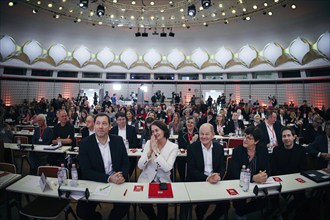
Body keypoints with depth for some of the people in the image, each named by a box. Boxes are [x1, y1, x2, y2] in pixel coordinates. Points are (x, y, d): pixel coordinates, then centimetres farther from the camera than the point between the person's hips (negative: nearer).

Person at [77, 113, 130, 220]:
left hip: (116, 182, 1)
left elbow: (125, 163, 2)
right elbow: (86, 171, -12)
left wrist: (122, 176, -20)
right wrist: (108, 178, -24)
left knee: (125, 204, -18)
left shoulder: (118, 140, -2)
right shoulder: (85, 143, -8)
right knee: (82, 211, -14)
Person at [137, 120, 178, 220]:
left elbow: (167, 168, -19)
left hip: (163, 181, -1)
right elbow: (140, 166, -7)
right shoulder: (149, 143, -1)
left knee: (162, 204, -22)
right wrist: (150, 151, -20)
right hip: (146, 180, 2)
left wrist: (156, 151, -21)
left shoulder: (173, 147, -7)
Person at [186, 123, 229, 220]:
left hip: (214, 182, 4)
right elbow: (191, 170, -10)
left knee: (225, 204, -11)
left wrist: (218, 176, -20)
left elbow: (222, 167, 3)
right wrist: (207, 178, -24)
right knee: (203, 204, -22)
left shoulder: (219, 147, 4)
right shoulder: (192, 147, -7)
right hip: (197, 182, -3)